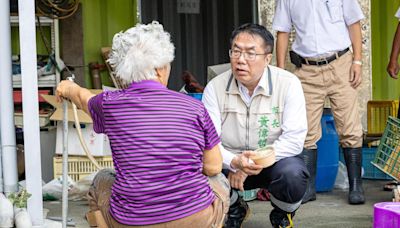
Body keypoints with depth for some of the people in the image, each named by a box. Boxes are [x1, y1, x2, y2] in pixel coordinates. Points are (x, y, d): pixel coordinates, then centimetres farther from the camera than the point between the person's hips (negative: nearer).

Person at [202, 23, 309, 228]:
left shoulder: (288, 84, -13)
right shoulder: (215, 88, -8)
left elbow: (294, 138, -18)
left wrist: (256, 161, -27)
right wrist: (234, 162, -35)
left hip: (275, 160, -1)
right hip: (229, 162, 2)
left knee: (293, 176, -35)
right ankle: (234, 210, 9)